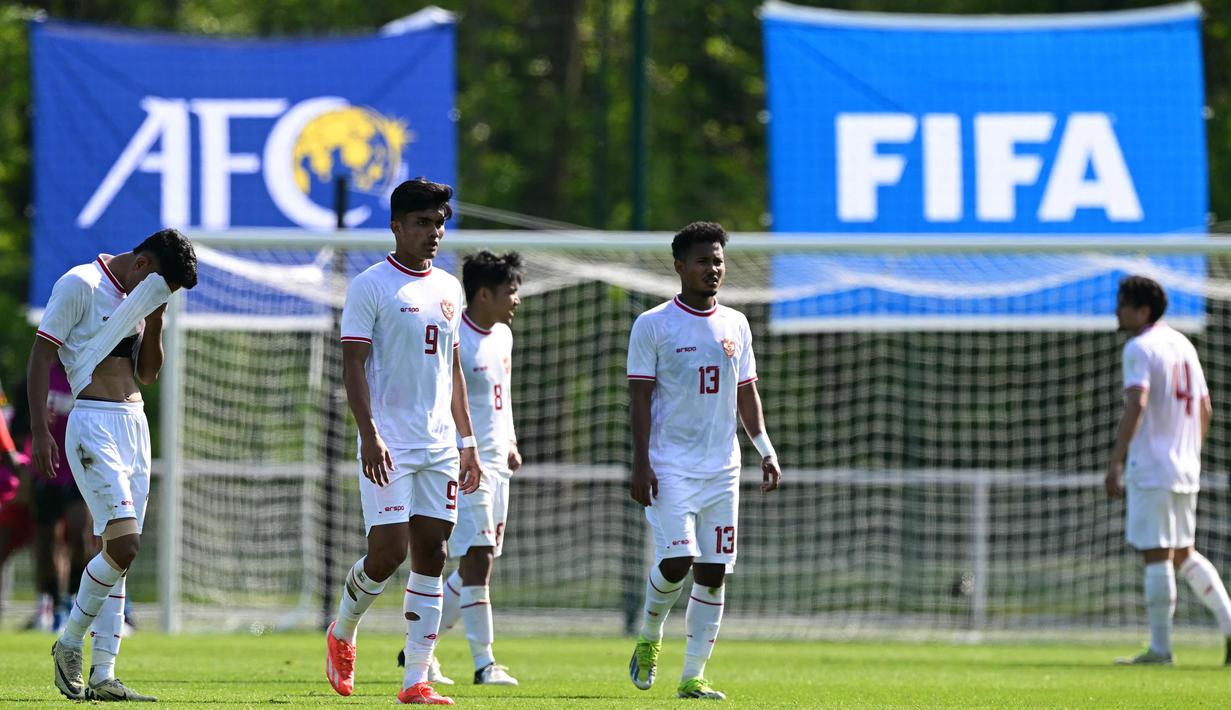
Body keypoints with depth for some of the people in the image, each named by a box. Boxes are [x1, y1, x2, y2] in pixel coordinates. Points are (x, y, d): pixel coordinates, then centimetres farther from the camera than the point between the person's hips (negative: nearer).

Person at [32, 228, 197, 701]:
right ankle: (70, 643, 2)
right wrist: (39, 431, -16)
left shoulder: (138, 295, 15)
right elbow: (41, 356, -10)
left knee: (119, 555, 4)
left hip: (135, 426, 8)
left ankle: (102, 676, 5)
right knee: (124, 546, -17)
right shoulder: (80, 285, -8)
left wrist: (156, 319, 3)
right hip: (94, 426, -8)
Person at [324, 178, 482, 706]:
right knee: (388, 551, -11)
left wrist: (467, 440, 15)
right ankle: (342, 633, 18)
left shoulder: (448, 288, 14)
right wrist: (369, 434, -19)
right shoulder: (371, 286, -5)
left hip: (440, 445, 6)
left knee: (431, 555, 2)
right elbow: (353, 366, -9)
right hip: (390, 445, -6)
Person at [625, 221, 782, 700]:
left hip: (721, 468, 5)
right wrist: (640, 464, -12)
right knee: (678, 560, -17)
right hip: (670, 467, -5)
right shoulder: (653, 325, -3)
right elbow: (640, 397, -5)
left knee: (713, 572, 0)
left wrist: (766, 450, 8)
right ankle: (649, 637, 12)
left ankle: (692, 677, 5)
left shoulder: (736, 325, 12)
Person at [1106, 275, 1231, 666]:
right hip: (1185, 470, 8)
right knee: (1183, 554, 16)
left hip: (1151, 469, -8)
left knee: (1158, 556, -5)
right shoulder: (1183, 345, 16)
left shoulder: (1140, 348, -10)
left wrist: (1116, 461, -26)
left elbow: (1137, 404, -24)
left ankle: (1160, 648, -3)